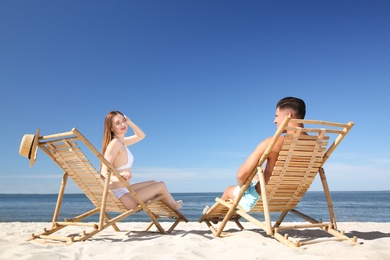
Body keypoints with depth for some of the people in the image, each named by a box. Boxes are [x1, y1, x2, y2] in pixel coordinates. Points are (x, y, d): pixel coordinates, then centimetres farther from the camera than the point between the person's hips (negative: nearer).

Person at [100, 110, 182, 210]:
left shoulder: (120, 141, 7)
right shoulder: (115, 143, -21)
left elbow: (141, 136, 20)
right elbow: (104, 172, -28)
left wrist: (129, 122, 5)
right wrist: (118, 177, -49)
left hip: (123, 190, 10)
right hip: (120, 196, -10)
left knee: (153, 183, 25)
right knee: (161, 185, 1)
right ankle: (174, 206, 30)